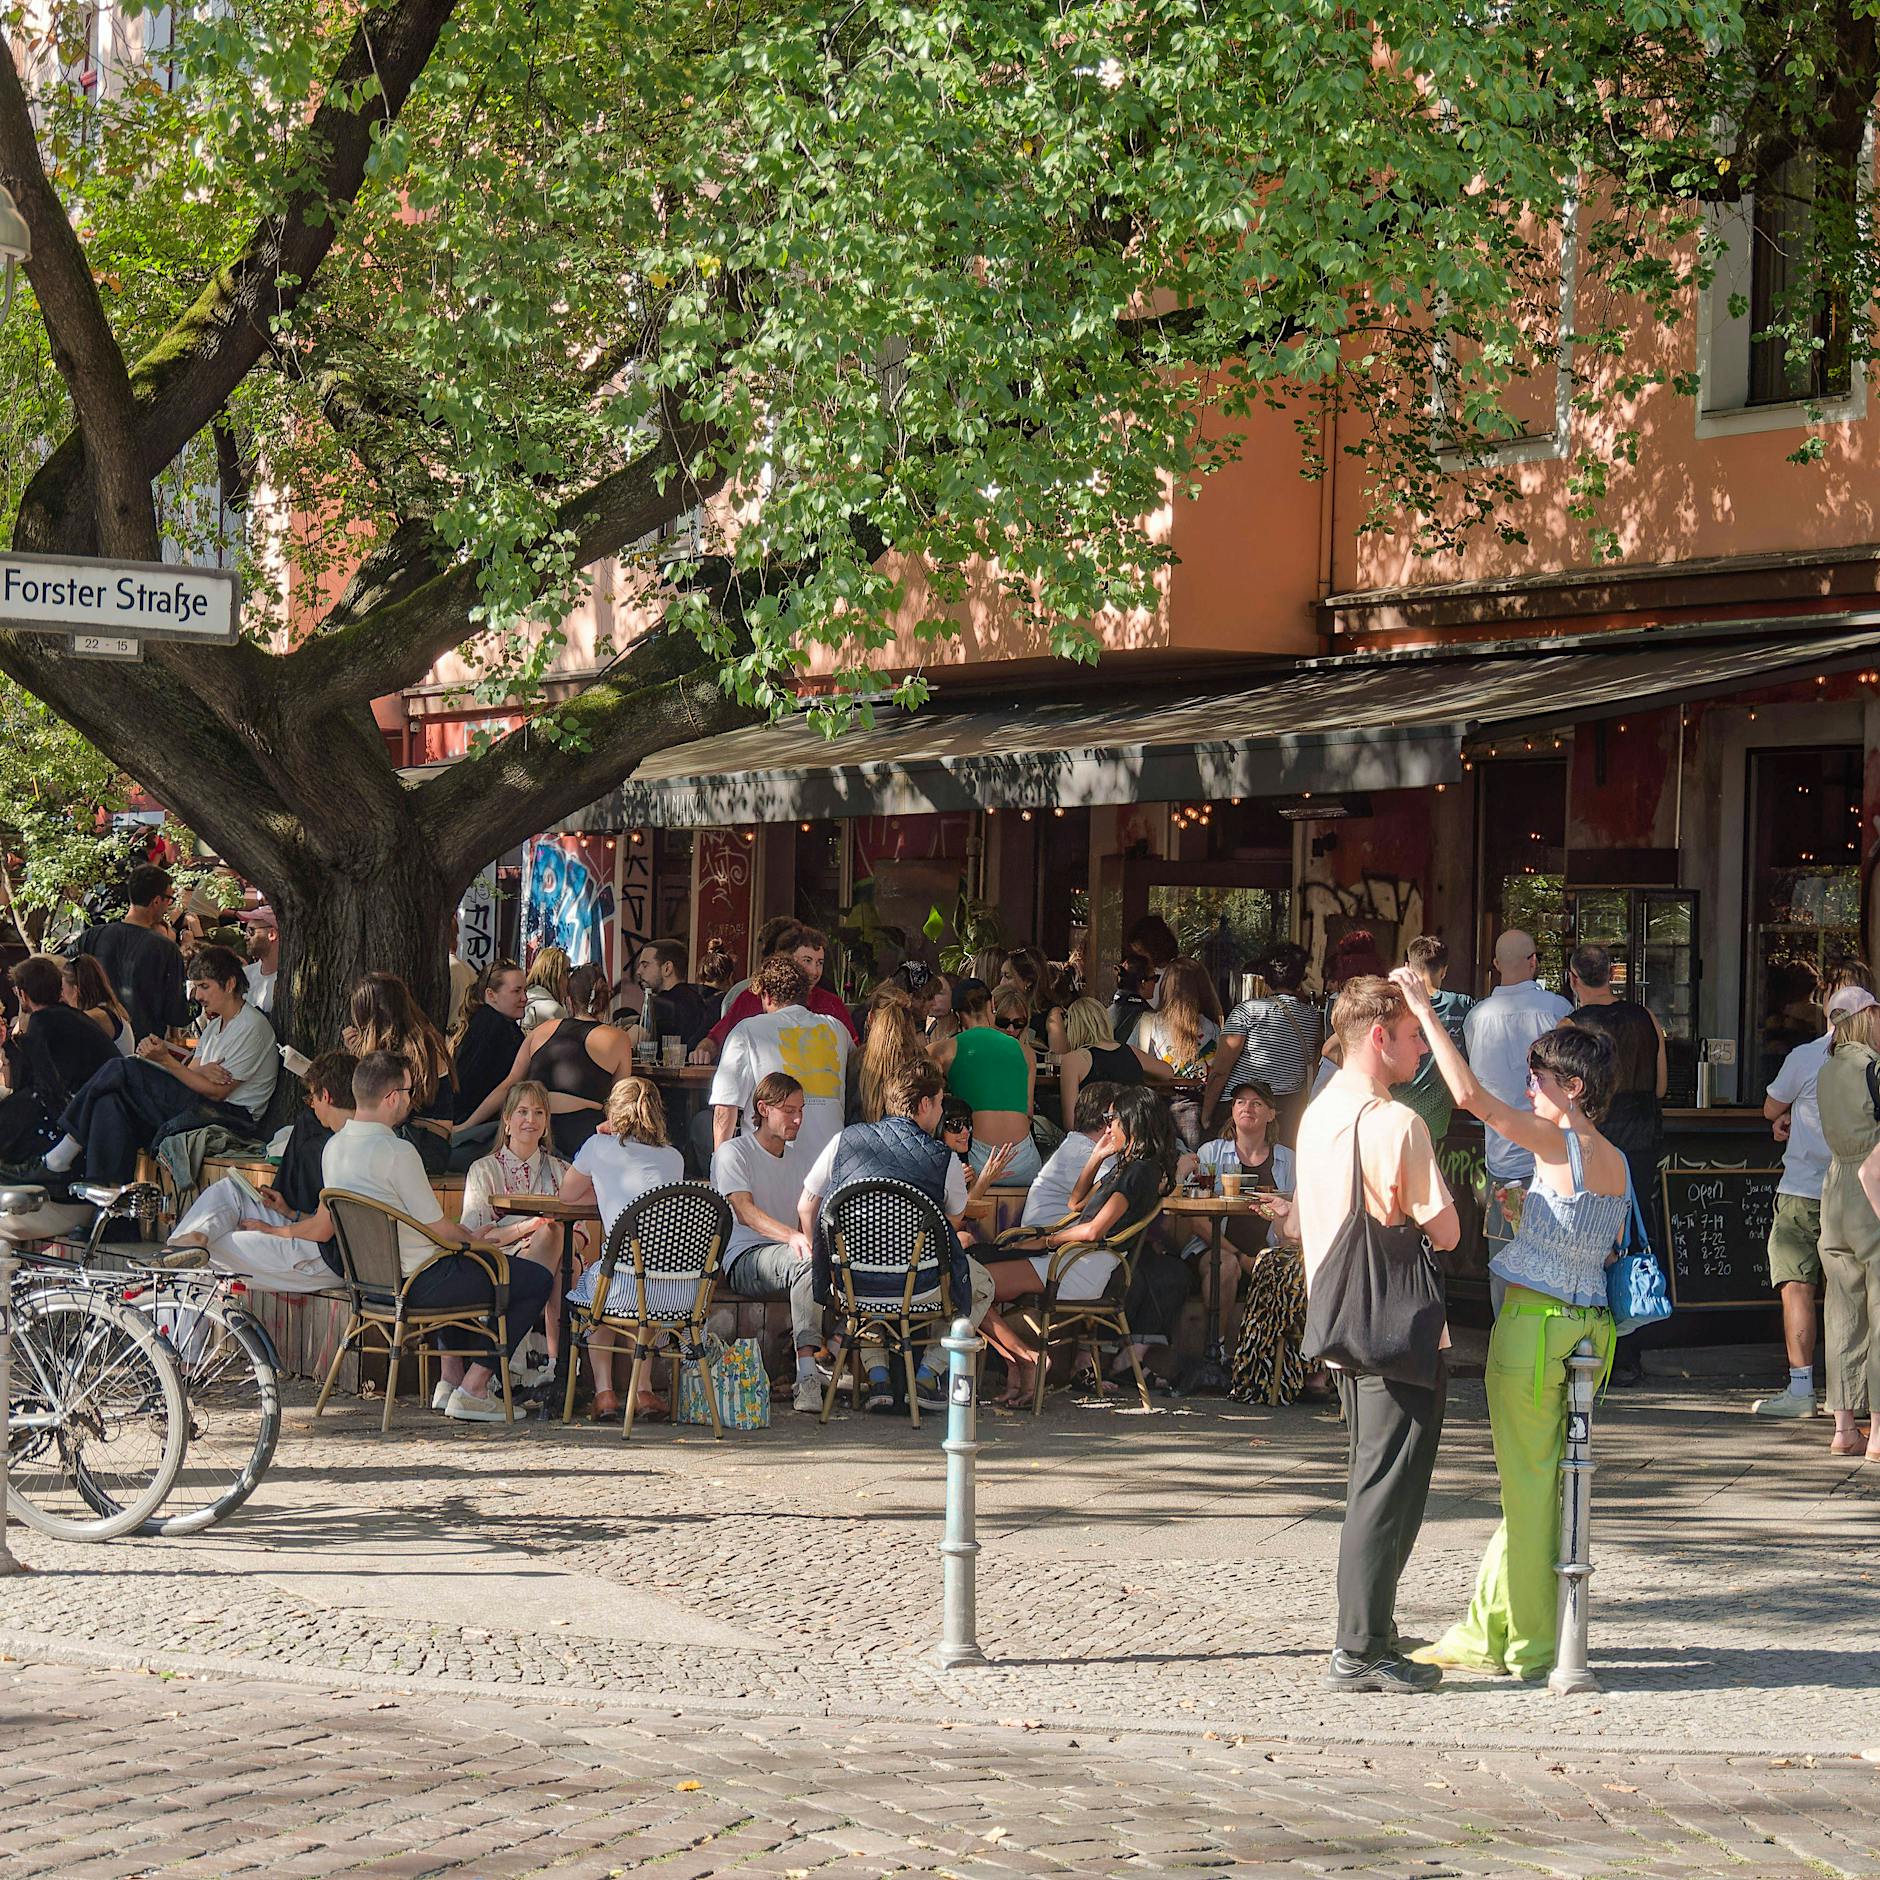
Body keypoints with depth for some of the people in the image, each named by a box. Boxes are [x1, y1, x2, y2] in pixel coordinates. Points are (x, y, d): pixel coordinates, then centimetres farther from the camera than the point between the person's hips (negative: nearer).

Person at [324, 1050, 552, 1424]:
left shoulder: (334, 1146, 4)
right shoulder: (396, 1151, -23)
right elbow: (438, 1229, -17)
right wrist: (473, 1239, 5)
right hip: (415, 1285, -9)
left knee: (458, 1265, 38)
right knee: (538, 1280, 0)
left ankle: (451, 1377, 31)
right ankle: (471, 1391, 0)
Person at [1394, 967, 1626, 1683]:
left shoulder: (1560, 1143, -14)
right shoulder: (1616, 1160, 8)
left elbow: (1470, 1095, -23)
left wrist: (1425, 1010, -19)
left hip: (1533, 1324, -8)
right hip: (1587, 1325, 8)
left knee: (1529, 1488, 1)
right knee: (1535, 1485, 14)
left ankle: (1531, 1645, 8)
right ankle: (1485, 1632, 23)